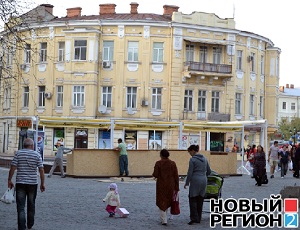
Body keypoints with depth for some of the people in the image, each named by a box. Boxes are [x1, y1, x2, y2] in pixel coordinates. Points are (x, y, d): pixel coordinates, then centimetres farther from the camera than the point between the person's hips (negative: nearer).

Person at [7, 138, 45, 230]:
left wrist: (9, 180, 3)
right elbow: (41, 170, -3)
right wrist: (42, 183, 3)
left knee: (21, 206, -1)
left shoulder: (18, 153, -1)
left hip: (20, 183, -1)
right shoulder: (37, 155, 0)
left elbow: (12, 168, -6)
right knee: (31, 205, 17)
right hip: (33, 183, 1)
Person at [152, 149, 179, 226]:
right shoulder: (173, 163, -2)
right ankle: (163, 217, 33)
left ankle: (164, 220, -2)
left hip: (161, 185, -3)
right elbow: (176, 176, -3)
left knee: (162, 202, 5)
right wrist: (176, 188, 2)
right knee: (168, 200, 20)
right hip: (170, 185, 3)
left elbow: (155, 175, -13)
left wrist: (153, 174, 11)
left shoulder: (158, 163, -9)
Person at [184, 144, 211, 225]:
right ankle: (199, 218, 14)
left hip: (195, 181, -7)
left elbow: (190, 173, -11)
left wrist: (186, 183, -2)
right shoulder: (204, 158, 10)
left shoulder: (192, 159, -10)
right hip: (204, 181, 7)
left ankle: (194, 218, -6)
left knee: (193, 199, 0)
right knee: (200, 199, 10)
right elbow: (209, 171, 17)